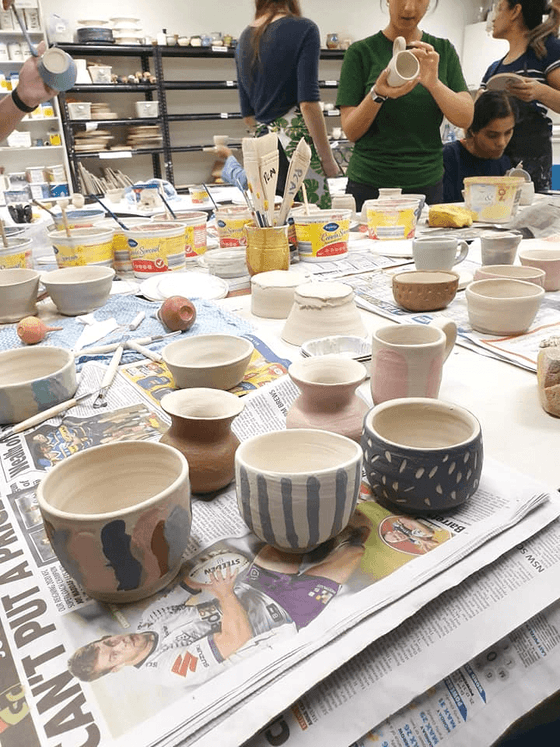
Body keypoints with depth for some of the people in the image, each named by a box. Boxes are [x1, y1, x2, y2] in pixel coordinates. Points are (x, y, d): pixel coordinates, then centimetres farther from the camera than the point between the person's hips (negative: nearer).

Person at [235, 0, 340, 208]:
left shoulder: (245, 38, 16)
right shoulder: (303, 29, -5)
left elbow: (248, 115, 17)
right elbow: (308, 104, -13)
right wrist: (328, 158, -7)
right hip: (297, 143, -7)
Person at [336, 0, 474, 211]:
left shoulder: (443, 51, 9)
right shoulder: (361, 52, 0)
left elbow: (465, 118, -2)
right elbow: (351, 132, -5)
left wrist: (433, 83, -18)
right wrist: (377, 94, -22)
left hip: (428, 185, 3)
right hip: (370, 185, -2)